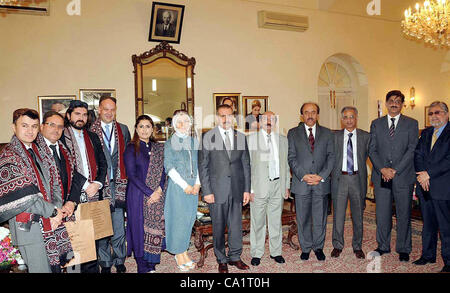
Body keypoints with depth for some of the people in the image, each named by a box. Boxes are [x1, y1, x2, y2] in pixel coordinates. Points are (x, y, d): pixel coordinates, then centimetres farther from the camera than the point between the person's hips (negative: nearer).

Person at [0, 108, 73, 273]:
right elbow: (23, 196, -17)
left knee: (56, 267, 13)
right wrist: (53, 211, -12)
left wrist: (57, 212, -3)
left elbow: (54, 183, 11)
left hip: (51, 222, 7)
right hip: (28, 226, -6)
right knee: (41, 269, 0)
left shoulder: (39, 153, 14)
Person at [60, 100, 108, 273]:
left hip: (94, 194, 4)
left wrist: (97, 184, -2)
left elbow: (103, 163, 13)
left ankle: (92, 268, 17)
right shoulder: (60, 136, 2)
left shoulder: (93, 137, 17)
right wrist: (85, 185, -11)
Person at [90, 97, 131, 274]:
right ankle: (105, 263, 21)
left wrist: (125, 178, 6)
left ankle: (119, 261, 21)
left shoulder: (123, 129, 11)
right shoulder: (90, 130, 2)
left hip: (118, 184, 2)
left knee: (118, 225, 5)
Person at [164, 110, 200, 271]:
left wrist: (197, 184, -3)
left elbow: (198, 164, 11)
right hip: (177, 186, -4)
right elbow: (169, 167, -8)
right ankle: (178, 255, 12)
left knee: (189, 219, 9)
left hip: (193, 187, 5)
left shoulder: (194, 142, 13)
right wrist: (185, 185, -12)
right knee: (178, 219, -1)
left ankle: (184, 251, 21)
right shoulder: (170, 143, -1)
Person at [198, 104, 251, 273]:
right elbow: (203, 166, -3)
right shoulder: (208, 137, -2)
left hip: (237, 189, 3)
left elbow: (246, 164, 10)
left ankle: (235, 257, 29)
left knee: (236, 225, 10)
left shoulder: (241, 137, 8)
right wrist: (206, 191, -8)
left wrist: (247, 189, 5)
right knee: (218, 227, 8)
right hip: (217, 189, -2)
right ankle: (222, 260, 25)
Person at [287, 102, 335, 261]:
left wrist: (321, 176, -9)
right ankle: (305, 248, 24)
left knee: (320, 218, 9)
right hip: (301, 183, -1)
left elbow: (331, 157, 3)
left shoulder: (327, 133, 9)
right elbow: (291, 158, -1)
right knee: (303, 218, 8)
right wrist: (303, 176, -12)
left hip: (321, 183, 1)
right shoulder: (293, 133, 5)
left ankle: (318, 247, 27)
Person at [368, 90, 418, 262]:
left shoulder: (411, 124, 5)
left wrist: (395, 170, -12)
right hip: (381, 176, 2)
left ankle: (403, 249, 21)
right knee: (382, 214, 7)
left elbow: (412, 150, -4)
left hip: (403, 176, -1)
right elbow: (372, 149, 5)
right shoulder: (376, 124, 10)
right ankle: (383, 246, 22)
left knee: (404, 214, 6)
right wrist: (382, 168, -9)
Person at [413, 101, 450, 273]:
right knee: (428, 224, 16)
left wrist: (429, 174, -16)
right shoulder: (426, 133, 15)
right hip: (425, 187, 6)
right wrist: (421, 175, -7)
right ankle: (428, 255, 28)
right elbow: (417, 154, 8)